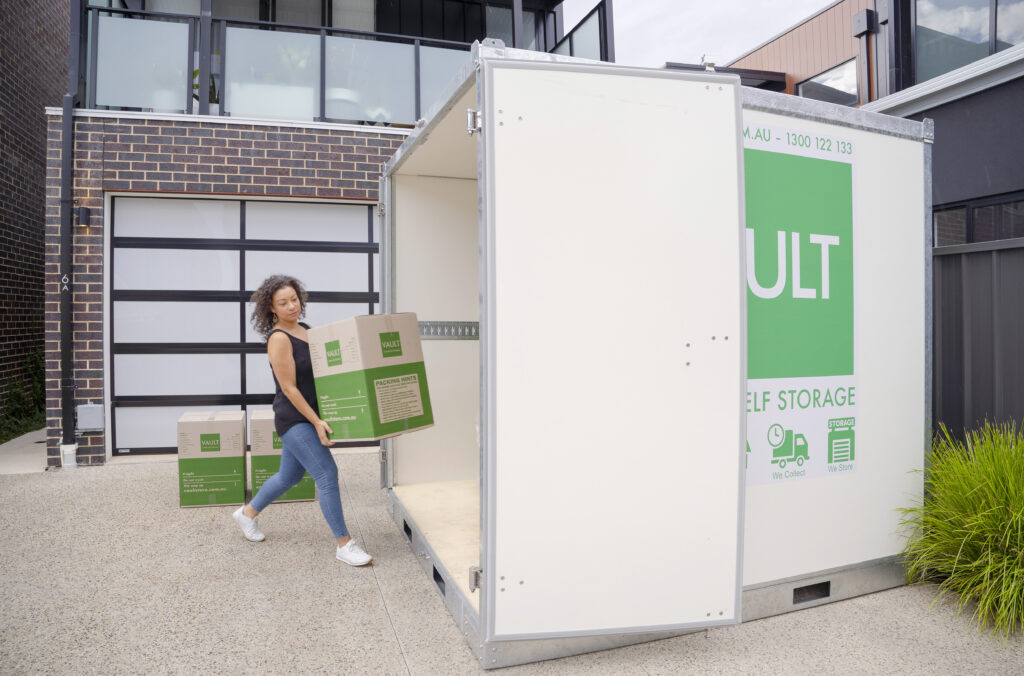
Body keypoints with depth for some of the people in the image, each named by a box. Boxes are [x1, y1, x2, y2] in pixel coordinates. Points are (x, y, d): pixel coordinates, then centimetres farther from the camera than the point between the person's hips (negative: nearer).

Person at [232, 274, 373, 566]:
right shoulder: (279, 338, -16)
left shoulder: (304, 330, 8)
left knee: (290, 476, 21)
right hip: (294, 419, -9)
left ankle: (247, 513, 44)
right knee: (327, 474, -11)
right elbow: (289, 388, -18)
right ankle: (344, 545, -2)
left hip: (306, 417, 9)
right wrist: (316, 422, -20)